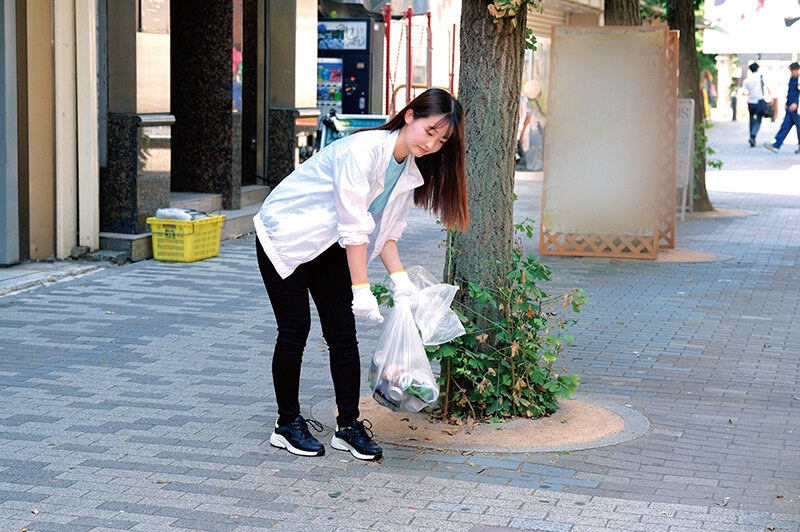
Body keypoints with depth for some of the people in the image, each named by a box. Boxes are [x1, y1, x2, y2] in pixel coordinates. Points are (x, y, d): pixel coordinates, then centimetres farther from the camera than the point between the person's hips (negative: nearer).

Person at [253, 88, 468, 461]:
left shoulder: (411, 171, -3)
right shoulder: (364, 150, -29)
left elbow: (386, 230, 4)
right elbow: (353, 226, -30)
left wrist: (398, 277, -10)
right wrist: (361, 289, -31)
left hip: (330, 248, 7)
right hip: (285, 237, -7)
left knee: (343, 333, 0)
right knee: (295, 330, -5)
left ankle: (349, 426, 5)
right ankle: (288, 423, 8)